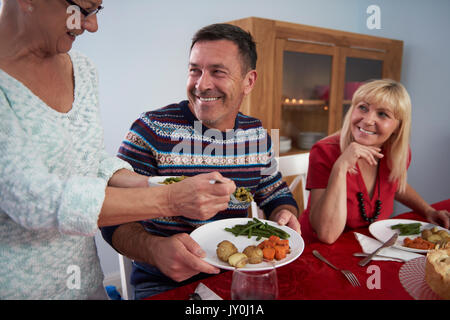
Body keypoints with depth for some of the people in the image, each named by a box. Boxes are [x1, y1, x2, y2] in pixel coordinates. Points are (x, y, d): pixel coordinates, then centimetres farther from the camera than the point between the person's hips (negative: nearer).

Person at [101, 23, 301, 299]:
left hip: (236, 276, 3)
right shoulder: (152, 130, -11)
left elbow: (277, 195, 14)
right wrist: (156, 249, -33)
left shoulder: (258, 135, 3)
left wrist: (284, 215, -10)